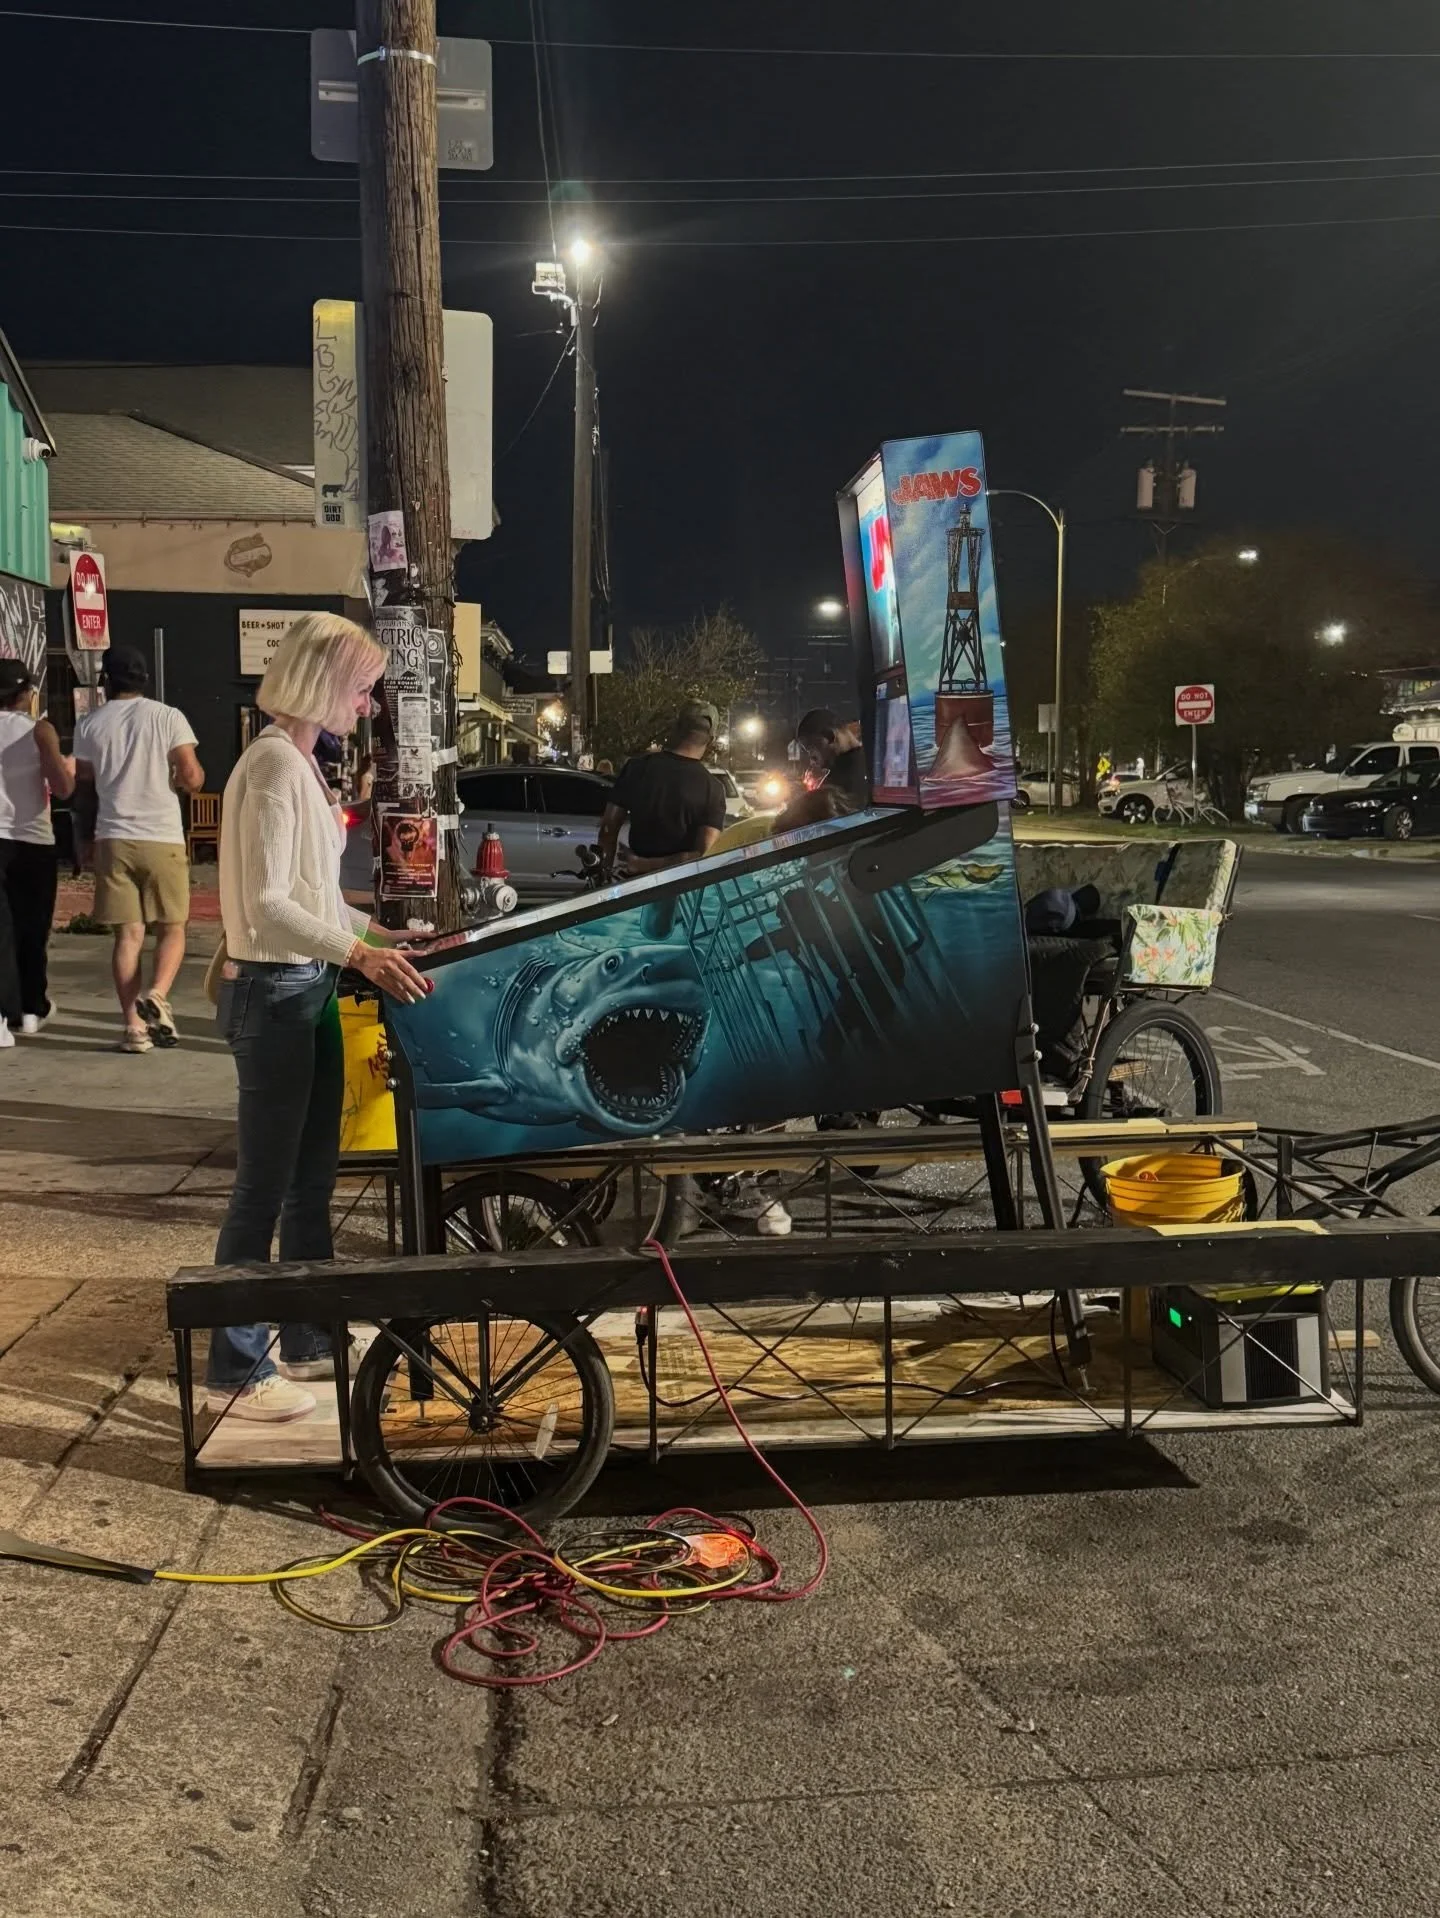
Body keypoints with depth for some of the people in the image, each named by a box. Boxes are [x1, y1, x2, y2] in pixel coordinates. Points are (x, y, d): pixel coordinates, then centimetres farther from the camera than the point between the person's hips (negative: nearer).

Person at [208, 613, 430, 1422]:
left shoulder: (304, 762, 13)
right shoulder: (275, 762, -17)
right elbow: (267, 904, -24)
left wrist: (379, 930, 13)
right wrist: (360, 953, -31)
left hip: (310, 989, 10)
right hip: (273, 993, -10)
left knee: (313, 1175, 16)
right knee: (265, 1184, -2)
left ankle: (312, 1340, 29)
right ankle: (237, 1372, 9)